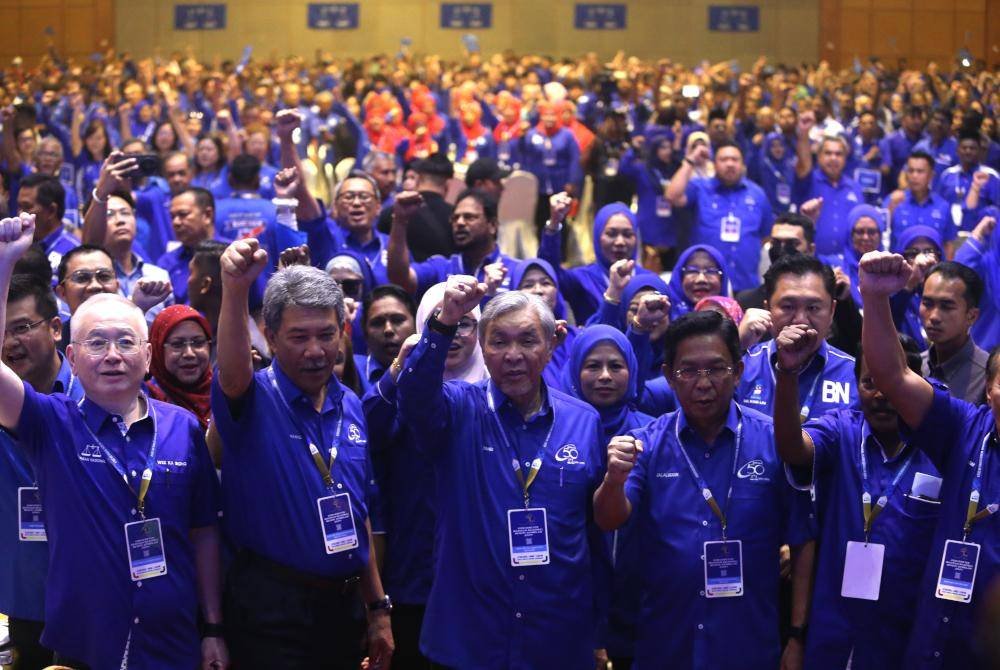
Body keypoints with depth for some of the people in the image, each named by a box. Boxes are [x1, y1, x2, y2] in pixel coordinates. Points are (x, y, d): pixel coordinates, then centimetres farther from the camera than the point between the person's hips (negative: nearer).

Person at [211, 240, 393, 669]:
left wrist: (378, 608, 13)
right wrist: (235, 291, -52)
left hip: (342, 603, 6)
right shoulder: (255, 398, -9)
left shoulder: (351, 409, 8)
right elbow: (232, 371, -35)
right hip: (272, 609, -6)